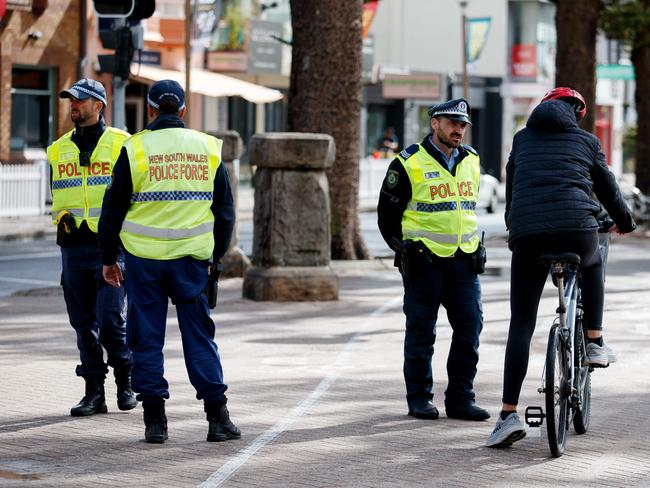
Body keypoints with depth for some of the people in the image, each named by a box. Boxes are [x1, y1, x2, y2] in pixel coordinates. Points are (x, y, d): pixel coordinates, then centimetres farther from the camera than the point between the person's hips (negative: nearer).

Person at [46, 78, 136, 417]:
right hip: (74, 246, 5)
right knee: (84, 324, 5)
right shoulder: (59, 148, 13)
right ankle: (94, 392, 12)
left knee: (111, 319, -10)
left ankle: (125, 379, 13)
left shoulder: (122, 144, 0)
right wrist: (62, 216, 5)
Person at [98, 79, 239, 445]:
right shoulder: (208, 148, 5)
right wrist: (215, 256, 22)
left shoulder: (135, 149, -3)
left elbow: (113, 209, 1)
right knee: (200, 336, 8)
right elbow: (225, 210, 11)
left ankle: (155, 421, 5)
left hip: (144, 260, -2)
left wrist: (109, 259, 11)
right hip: (192, 260, 2)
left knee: (147, 339, 6)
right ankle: (218, 417, 5)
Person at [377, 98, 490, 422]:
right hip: (425, 261, -5)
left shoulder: (471, 161, 13)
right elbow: (387, 215, 1)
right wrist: (403, 249, -6)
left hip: (465, 261, 5)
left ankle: (460, 398, 9)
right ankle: (419, 398, 12)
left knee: (470, 327, 0)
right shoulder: (409, 164, -4)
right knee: (421, 332, 2)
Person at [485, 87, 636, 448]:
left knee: (521, 324, 5)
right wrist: (625, 222, 44)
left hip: (527, 235, 1)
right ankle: (594, 342, 29)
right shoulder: (586, 141, 17)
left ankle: (509, 414, -5)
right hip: (577, 230, -1)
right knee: (593, 264, 37)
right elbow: (609, 189, 25)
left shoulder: (522, 139, 21)